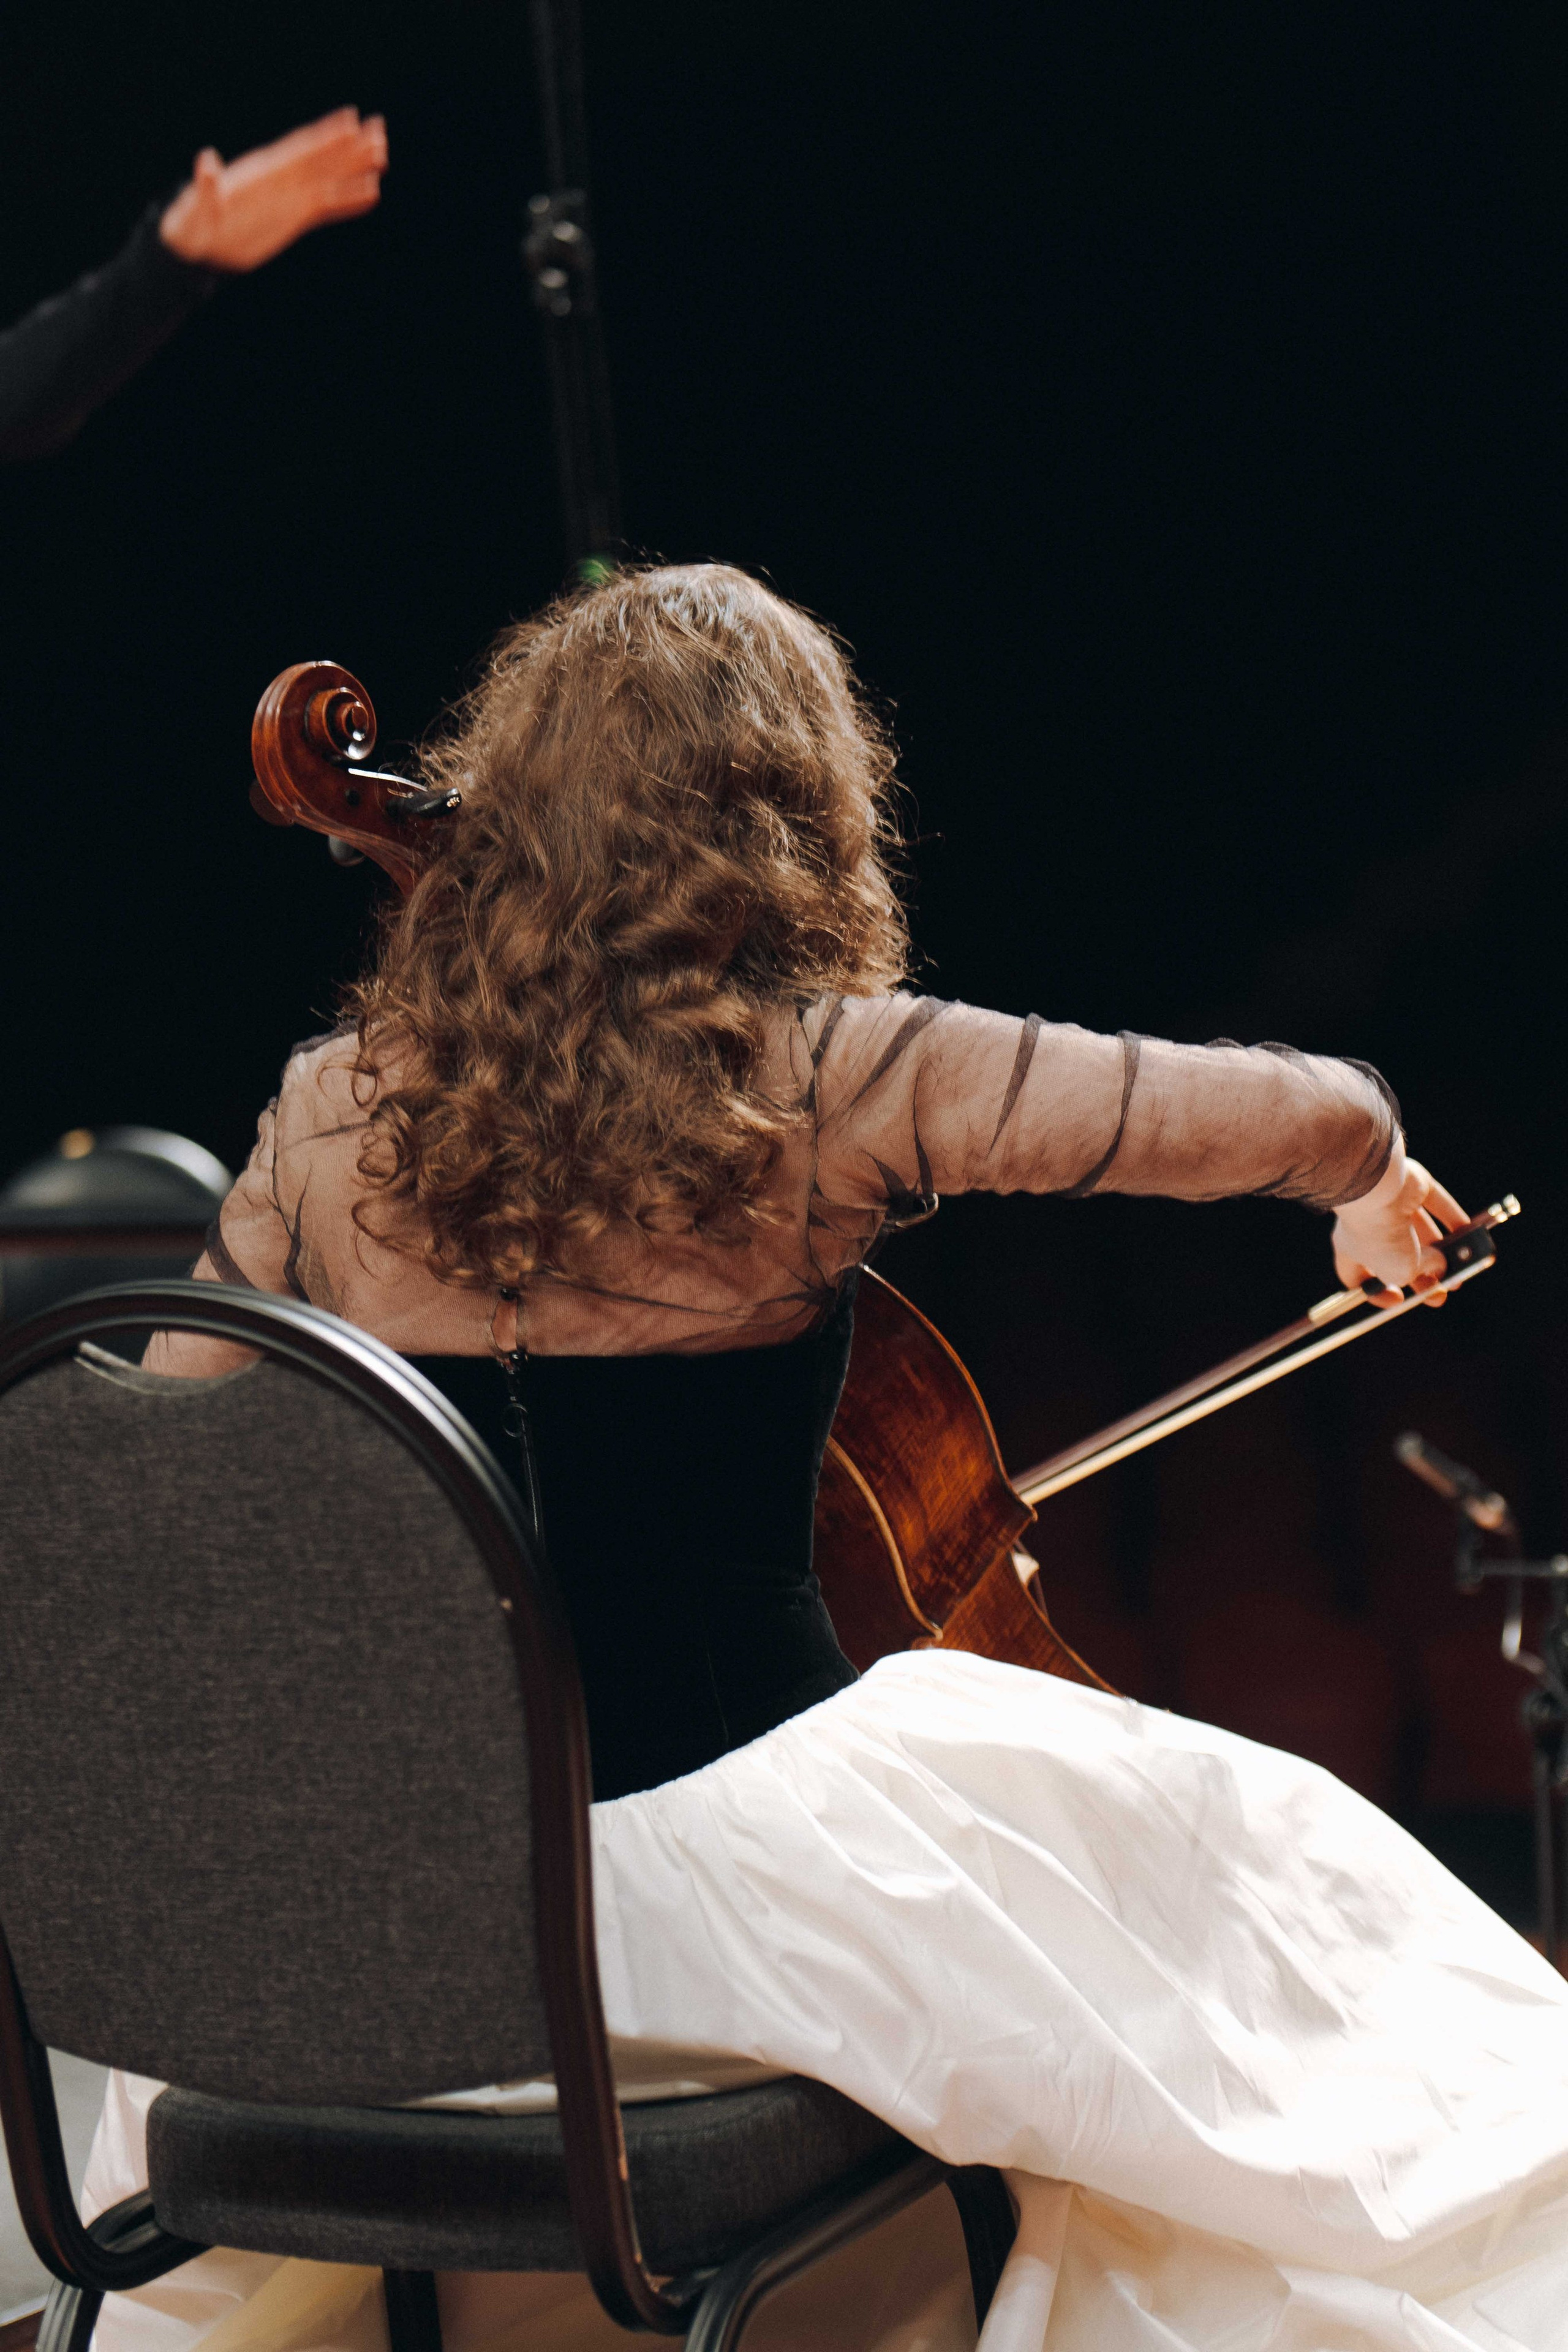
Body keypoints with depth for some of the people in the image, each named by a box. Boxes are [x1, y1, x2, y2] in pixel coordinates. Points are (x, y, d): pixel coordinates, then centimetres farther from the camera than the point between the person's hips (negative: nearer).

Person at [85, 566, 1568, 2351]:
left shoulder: (335, 1112, -2)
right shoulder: (828, 1082, -12)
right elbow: (1316, 1114, -8)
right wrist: (1369, 1176, 14)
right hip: (741, 1847, -3)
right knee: (1260, 1860, 21)